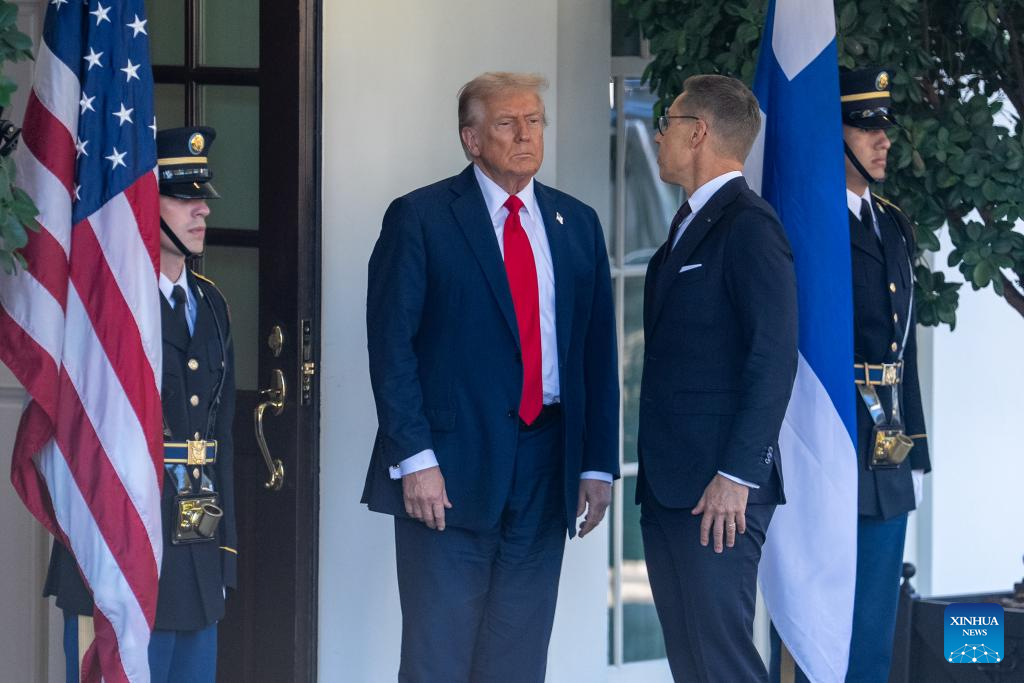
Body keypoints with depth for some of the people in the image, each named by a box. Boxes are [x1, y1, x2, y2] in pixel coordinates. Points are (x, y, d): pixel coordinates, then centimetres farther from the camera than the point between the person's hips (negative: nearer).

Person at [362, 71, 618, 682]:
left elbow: (598, 351, 13)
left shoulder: (578, 224, 13)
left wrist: (599, 464, 6)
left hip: (544, 471, 5)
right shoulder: (420, 218, -1)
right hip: (451, 470, -4)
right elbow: (391, 347, -6)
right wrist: (414, 459, -14)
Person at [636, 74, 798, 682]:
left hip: (719, 492, -9)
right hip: (670, 487, 9)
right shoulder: (690, 226, 20)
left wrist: (736, 477, -21)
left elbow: (775, 357, -17)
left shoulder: (749, 226, -10)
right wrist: (655, 475, 15)